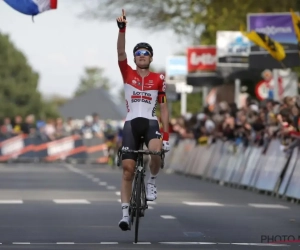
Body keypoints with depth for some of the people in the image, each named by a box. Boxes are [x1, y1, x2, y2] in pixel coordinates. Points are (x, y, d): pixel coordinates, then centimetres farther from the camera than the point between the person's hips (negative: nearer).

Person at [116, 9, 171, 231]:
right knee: (128, 170, -4)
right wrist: (122, 28, -23)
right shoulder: (128, 74, 7)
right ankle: (125, 212, 3)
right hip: (131, 124, 1)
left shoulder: (158, 79, 6)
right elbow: (120, 53, -9)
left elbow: (164, 107, 7)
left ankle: (152, 181, -4)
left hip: (151, 123, -1)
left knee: (156, 153, -34)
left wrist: (166, 134, -1)